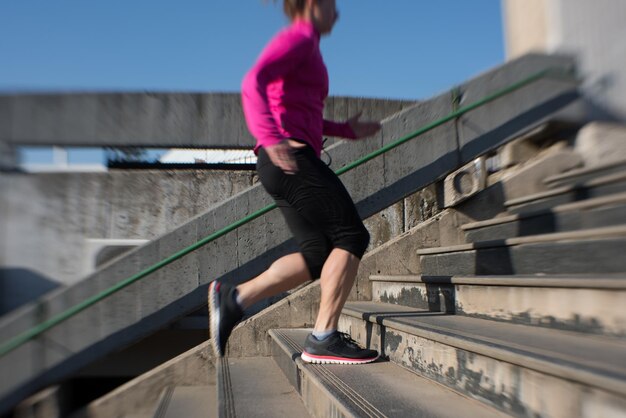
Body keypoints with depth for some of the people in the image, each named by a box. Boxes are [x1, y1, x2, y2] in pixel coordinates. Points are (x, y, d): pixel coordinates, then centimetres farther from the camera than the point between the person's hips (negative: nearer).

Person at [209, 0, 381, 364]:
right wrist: (271, 139, -29)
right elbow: (253, 82, -17)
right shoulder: (299, 37, -1)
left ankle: (234, 298, 3)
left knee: (319, 257, 7)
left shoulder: (305, 47, 28)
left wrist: (347, 129, 24)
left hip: (289, 164, 10)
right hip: (292, 159, -10)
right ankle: (324, 338, -8)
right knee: (352, 236, -9)